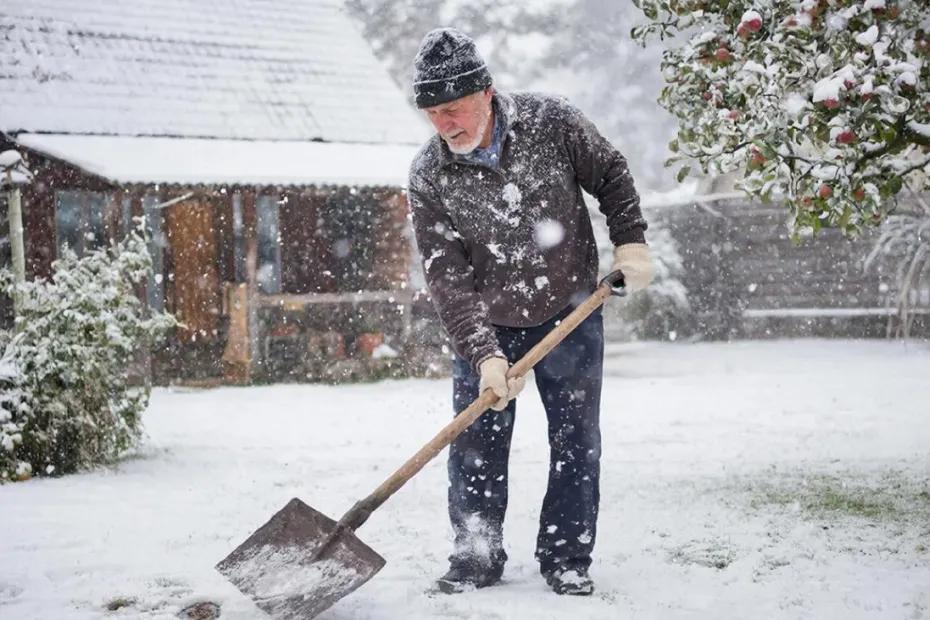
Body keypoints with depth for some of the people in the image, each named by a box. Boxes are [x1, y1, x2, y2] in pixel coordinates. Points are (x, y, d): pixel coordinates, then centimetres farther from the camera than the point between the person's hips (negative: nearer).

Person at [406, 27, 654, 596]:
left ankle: (567, 557, 17)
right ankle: (478, 555, 18)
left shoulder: (551, 122, -15)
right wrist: (483, 354, -26)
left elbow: (611, 175, 3)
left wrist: (631, 242, -7)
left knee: (576, 441, 5)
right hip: (488, 326, 0)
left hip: (572, 315, 0)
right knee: (477, 446, 2)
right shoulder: (428, 176, -16)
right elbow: (447, 278, -18)